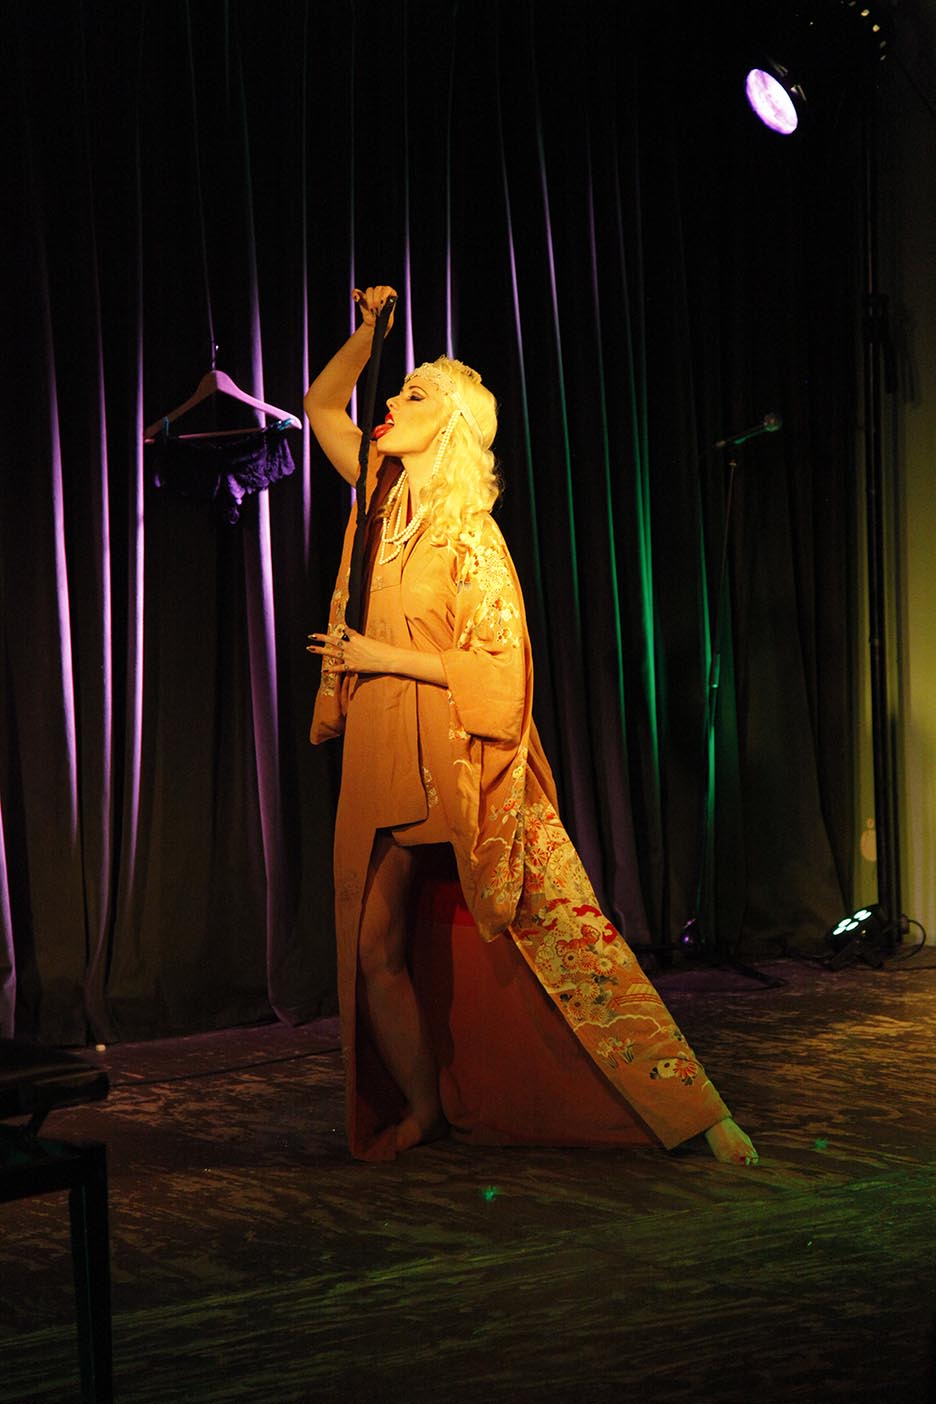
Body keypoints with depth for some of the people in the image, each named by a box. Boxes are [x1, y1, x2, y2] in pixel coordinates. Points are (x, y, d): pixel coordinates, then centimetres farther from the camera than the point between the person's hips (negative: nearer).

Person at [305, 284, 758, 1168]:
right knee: (374, 947, 5)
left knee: (565, 930, -9)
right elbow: (320, 404, 21)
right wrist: (369, 330, 10)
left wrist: (386, 657, -14)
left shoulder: (471, 536, -12)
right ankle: (423, 1110, 21)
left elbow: (501, 670, -16)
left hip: (463, 763, -7)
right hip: (383, 756, 7)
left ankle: (697, 1110, -6)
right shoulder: (386, 496, 8)